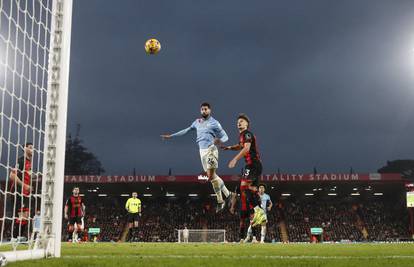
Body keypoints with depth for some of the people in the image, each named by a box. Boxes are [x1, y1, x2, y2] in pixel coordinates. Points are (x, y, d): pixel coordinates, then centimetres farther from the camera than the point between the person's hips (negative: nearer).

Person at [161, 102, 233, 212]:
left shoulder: (214, 123, -2)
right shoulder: (197, 122, 15)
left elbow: (225, 136, -2)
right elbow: (186, 130, 24)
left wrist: (220, 140, -26)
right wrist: (171, 136, 24)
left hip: (211, 149, -6)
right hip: (202, 151, 6)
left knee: (211, 176, -14)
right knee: (212, 176, 6)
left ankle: (220, 201, -5)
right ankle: (227, 193, 21)